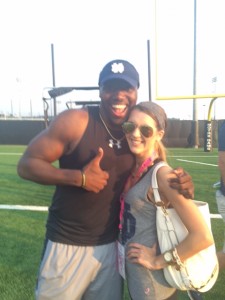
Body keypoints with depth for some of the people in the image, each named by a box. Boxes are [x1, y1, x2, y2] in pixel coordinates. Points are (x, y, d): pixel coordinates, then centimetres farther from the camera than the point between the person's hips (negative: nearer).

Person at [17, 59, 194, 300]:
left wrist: (180, 183, -15)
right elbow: (26, 165, -13)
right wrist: (79, 177, -26)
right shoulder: (75, 121, -15)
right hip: (68, 245, -3)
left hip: (111, 245, 4)